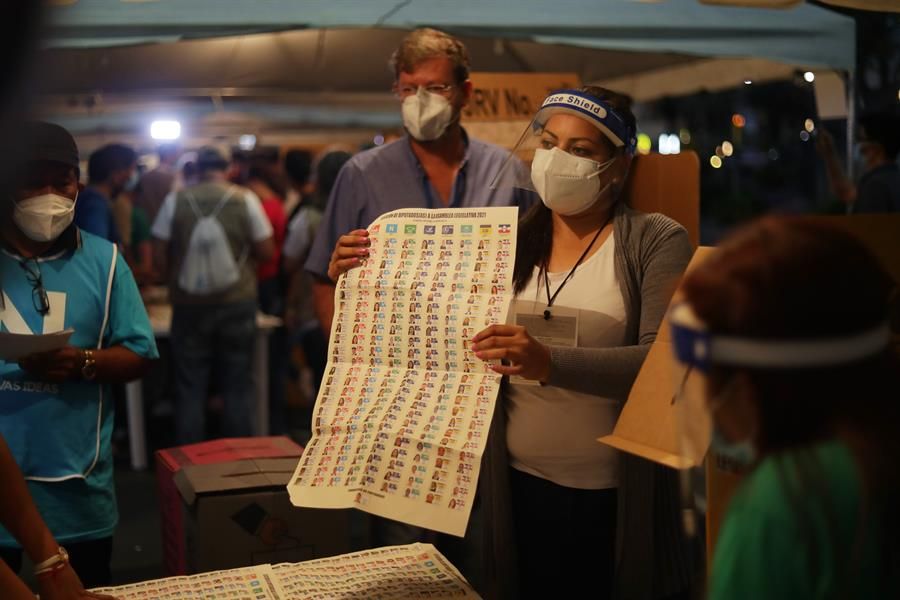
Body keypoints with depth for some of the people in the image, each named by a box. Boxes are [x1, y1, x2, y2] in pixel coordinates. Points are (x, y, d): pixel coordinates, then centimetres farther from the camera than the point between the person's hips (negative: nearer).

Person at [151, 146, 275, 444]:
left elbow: (160, 257, 1)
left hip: (188, 304, 1)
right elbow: (266, 252, 0)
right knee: (238, 387, 8)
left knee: (190, 388, 8)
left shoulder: (175, 200, -1)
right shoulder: (245, 199, -4)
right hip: (237, 301, 0)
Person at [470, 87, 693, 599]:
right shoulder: (510, 240, 5)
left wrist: (550, 364, -34)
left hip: (615, 493, -3)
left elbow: (661, 361, -20)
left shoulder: (657, 241, -6)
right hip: (520, 485, 3)